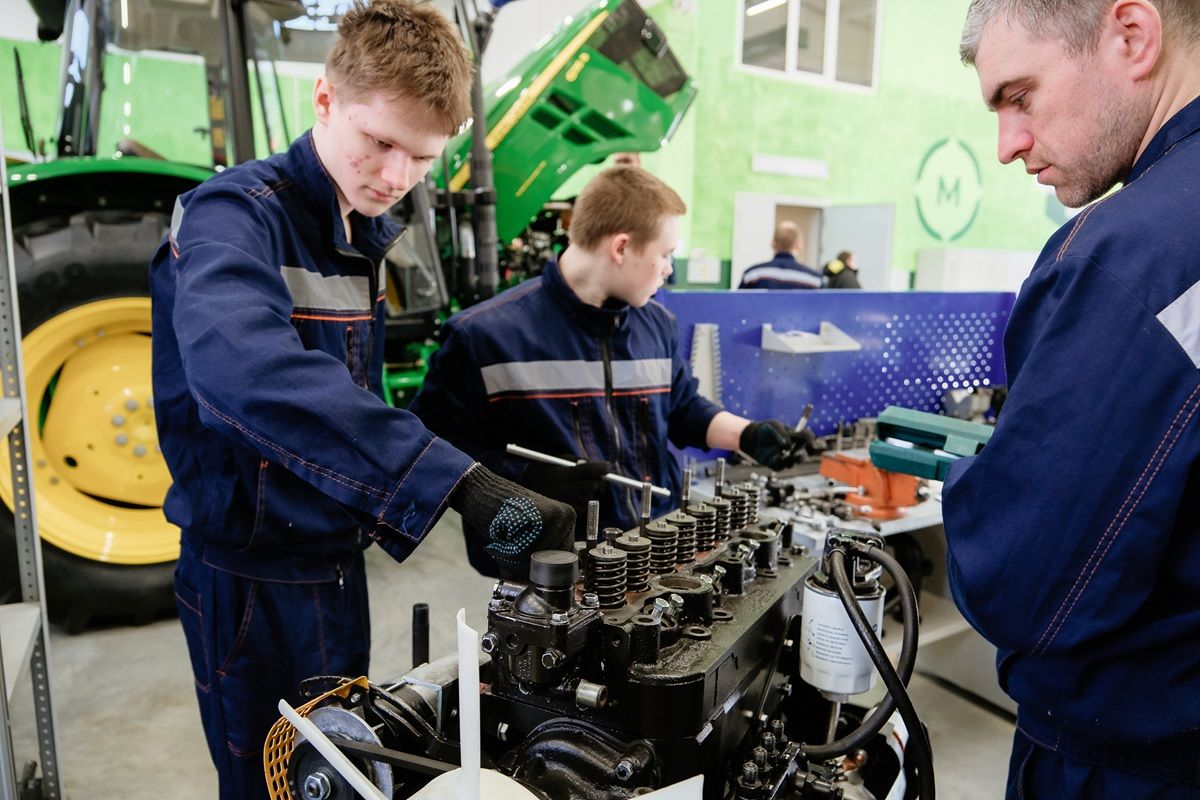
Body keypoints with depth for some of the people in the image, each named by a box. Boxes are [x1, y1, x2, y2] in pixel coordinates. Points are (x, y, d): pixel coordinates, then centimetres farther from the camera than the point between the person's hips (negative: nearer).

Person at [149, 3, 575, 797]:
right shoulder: (234, 212, -20)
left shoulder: (369, 238, 5)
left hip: (336, 563, 7)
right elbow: (239, 367, -42)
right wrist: (454, 479, -49)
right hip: (253, 576, -7)